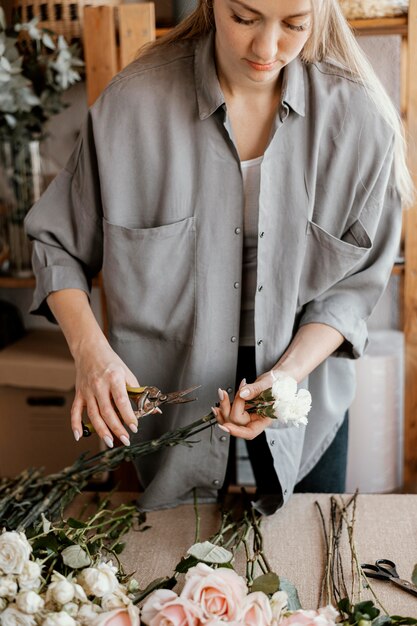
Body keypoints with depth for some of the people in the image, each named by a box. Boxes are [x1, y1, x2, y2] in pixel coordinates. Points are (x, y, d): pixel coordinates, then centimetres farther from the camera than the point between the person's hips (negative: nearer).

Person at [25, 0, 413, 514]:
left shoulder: (358, 116, -15)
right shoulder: (131, 103, -18)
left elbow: (355, 280, -8)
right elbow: (56, 241, -7)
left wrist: (290, 371, -22)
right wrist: (90, 349, -22)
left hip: (306, 384, 1)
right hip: (169, 388, 0)